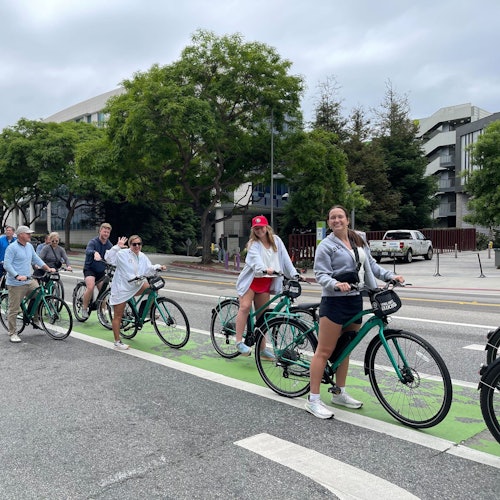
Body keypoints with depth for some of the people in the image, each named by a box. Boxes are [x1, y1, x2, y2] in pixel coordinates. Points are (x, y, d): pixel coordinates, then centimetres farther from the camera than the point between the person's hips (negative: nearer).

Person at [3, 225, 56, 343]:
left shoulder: (29, 246, 12)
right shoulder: (12, 248, -11)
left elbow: (36, 259, 20)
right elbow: (7, 264, -16)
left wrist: (48, 268, 7)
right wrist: (17, 276, -27)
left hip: (29, 281, 7)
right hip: (16, 284, -7)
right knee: (14, 309, -1)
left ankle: (36, 321, 20)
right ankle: (12, 333, 11)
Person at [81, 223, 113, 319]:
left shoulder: (109, 245, 1)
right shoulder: (93, 242, -15)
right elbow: (87, 251, -36)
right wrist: (95, 253, -59)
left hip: (101, 271, 5)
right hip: (90, 269, -5)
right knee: (90, 287, -26)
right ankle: (84, 308, -7)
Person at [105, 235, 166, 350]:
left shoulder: (142, 257, 6)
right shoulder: (122, 254, -14)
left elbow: (149, 269, 12)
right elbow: (108, 258, -24)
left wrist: (158, 267, -5)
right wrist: (117, 246, -31)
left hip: (135, 287, 6)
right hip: (121, 288, -6)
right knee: (118, 316, 0)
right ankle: (117, 342, 10)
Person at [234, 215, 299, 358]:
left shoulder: (276, 240, 3)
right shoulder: (253, 244, -9)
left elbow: (285, 258, -1)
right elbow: (256, 259, -29)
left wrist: (294, 274, -12)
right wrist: (265, 269, -48)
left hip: (266, 282, 4)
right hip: (251, 279, -3)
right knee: (245, 306, -19)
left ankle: (262, 348, 14)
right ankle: (239, 341, -12)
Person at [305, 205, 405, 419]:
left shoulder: (359, 240, 12)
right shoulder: (326, 245, -8)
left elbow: (371, 264, 16)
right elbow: (321, 274, -14)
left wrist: (390, 275, 3)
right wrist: (336, 284, -32)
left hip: (355, 300, 7)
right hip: (335, 302, -7)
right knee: (324, 351, -5)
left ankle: (339, 393, 29)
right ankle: (313, 400, 2)